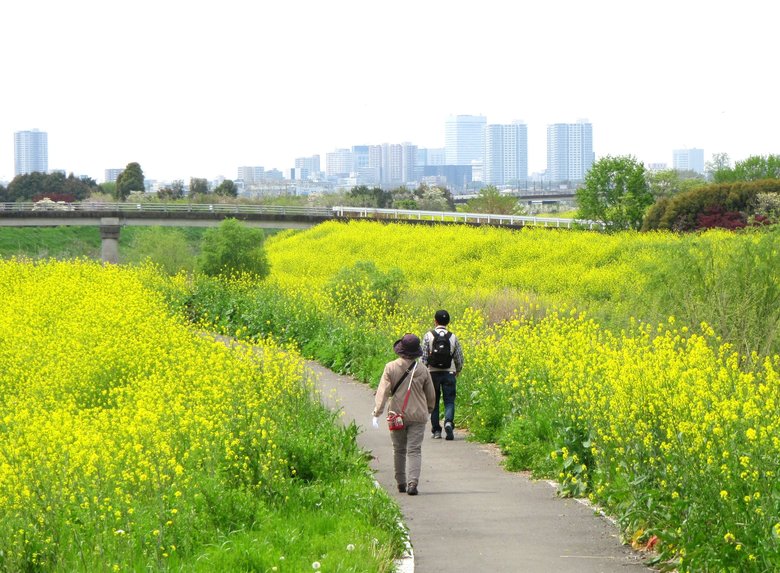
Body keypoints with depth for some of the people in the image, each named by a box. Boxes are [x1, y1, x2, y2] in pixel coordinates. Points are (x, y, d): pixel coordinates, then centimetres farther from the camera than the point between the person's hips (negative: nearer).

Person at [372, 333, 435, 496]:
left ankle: (401, 483, 23)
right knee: (414, 450, -2)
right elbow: (431, 395, 7)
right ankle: (412, 482, -19)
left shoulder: (391, 368, -8)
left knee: (399, 450, 15)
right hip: (418, 416, 0)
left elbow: (383, 391, -13)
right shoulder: (422, 370, -2)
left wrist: (377, 413, -12)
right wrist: (428, 410, 26)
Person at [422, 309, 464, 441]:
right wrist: (458, 370, 25)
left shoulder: (428, 336, -5)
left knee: (434, 402, 11)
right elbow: (459, 358, 6)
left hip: (433, 373, 0)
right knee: (449, 401, 2)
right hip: (449, 373, 0)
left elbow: (423, 357, -7)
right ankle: (449, 422, -25)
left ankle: (436, 430, 11)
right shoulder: (453, 337, 0)